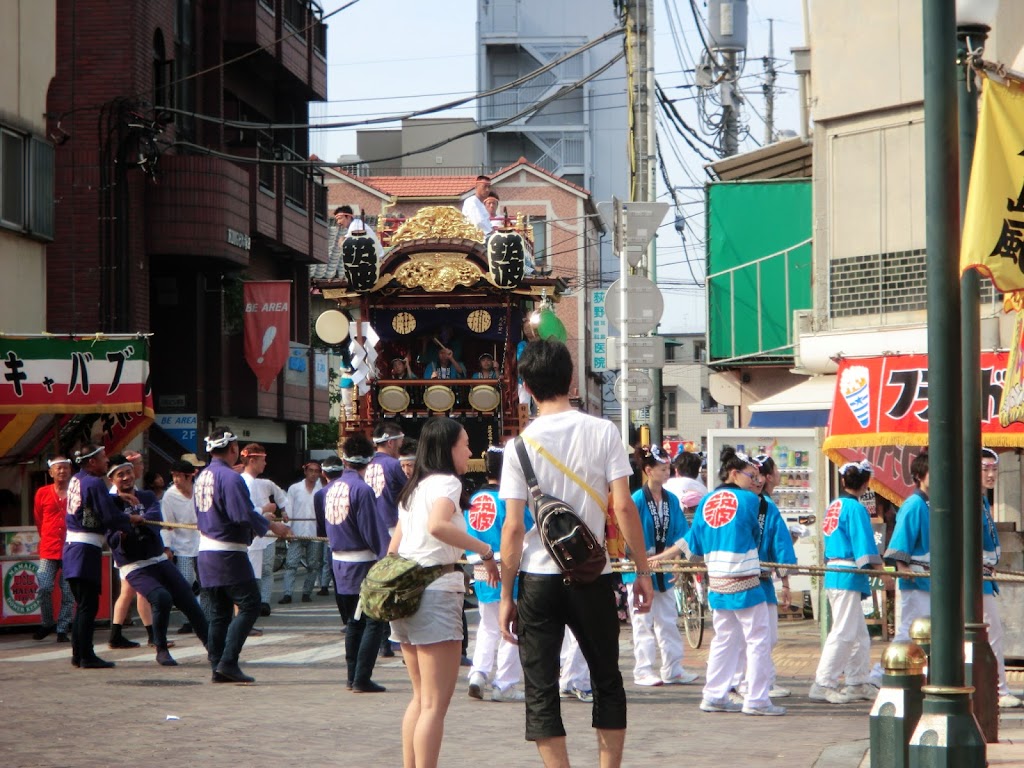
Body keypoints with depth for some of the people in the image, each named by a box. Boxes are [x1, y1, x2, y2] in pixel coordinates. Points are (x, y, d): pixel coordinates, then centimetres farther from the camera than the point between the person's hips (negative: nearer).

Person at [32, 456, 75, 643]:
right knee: (44, 588, -9)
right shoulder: (42, 494, 4)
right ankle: (47, 624, 12)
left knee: (68, 593, 0)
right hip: (49, 551, 1)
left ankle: (62, 629, 9)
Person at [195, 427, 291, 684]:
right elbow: (245, 515, -22)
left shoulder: (202, 477, 12)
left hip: (206, 552, 9)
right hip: (229, 554, -9)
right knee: (249, 605, -4)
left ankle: (218, 667, 11)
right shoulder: (230, 477, -15)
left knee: (218, 611, 12)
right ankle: (228, 662, -11)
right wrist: (271, 526, -6)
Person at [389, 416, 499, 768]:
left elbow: (394, 547, 19)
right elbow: (437, 525, -28)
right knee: (435, 704, -8)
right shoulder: (446, 482, -8)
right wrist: (486, 551, -21)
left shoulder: (414, 488, 19)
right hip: (436, 591, -9)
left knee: (421, 697, 18)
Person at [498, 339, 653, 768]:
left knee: (540, 692, 4)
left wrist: (506, 595, 1)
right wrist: (643, 571, 1)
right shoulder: (602, 432, -4)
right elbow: (623, 507, -8)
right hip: (592, 577, 1)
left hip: (538, 578, -1)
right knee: (607, 683, 16)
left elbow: (513, 527, -6)